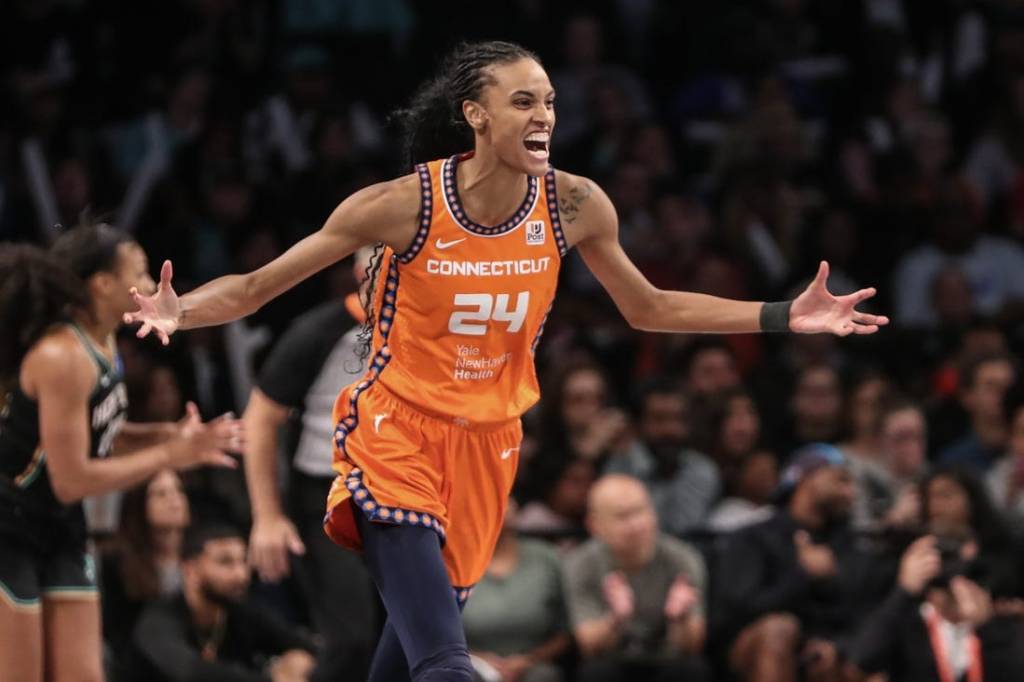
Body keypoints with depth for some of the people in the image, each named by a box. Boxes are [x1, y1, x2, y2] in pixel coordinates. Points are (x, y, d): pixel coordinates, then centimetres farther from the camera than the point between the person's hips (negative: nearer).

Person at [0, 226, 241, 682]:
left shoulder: (101, 344, 4)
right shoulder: (62, 357, -24)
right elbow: (72, 479, -22)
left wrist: (168, 435, 0)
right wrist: (170, 455, -16)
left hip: (60, 530, 9)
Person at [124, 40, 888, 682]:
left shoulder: (575, 205, -7)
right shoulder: (404, 204, -18)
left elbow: (649, 308, 10)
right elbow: (256, 287, -11)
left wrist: (786, 317, 4)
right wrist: (177, 313, -31)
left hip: (486, 444, 4)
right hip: (398, 431, -4)